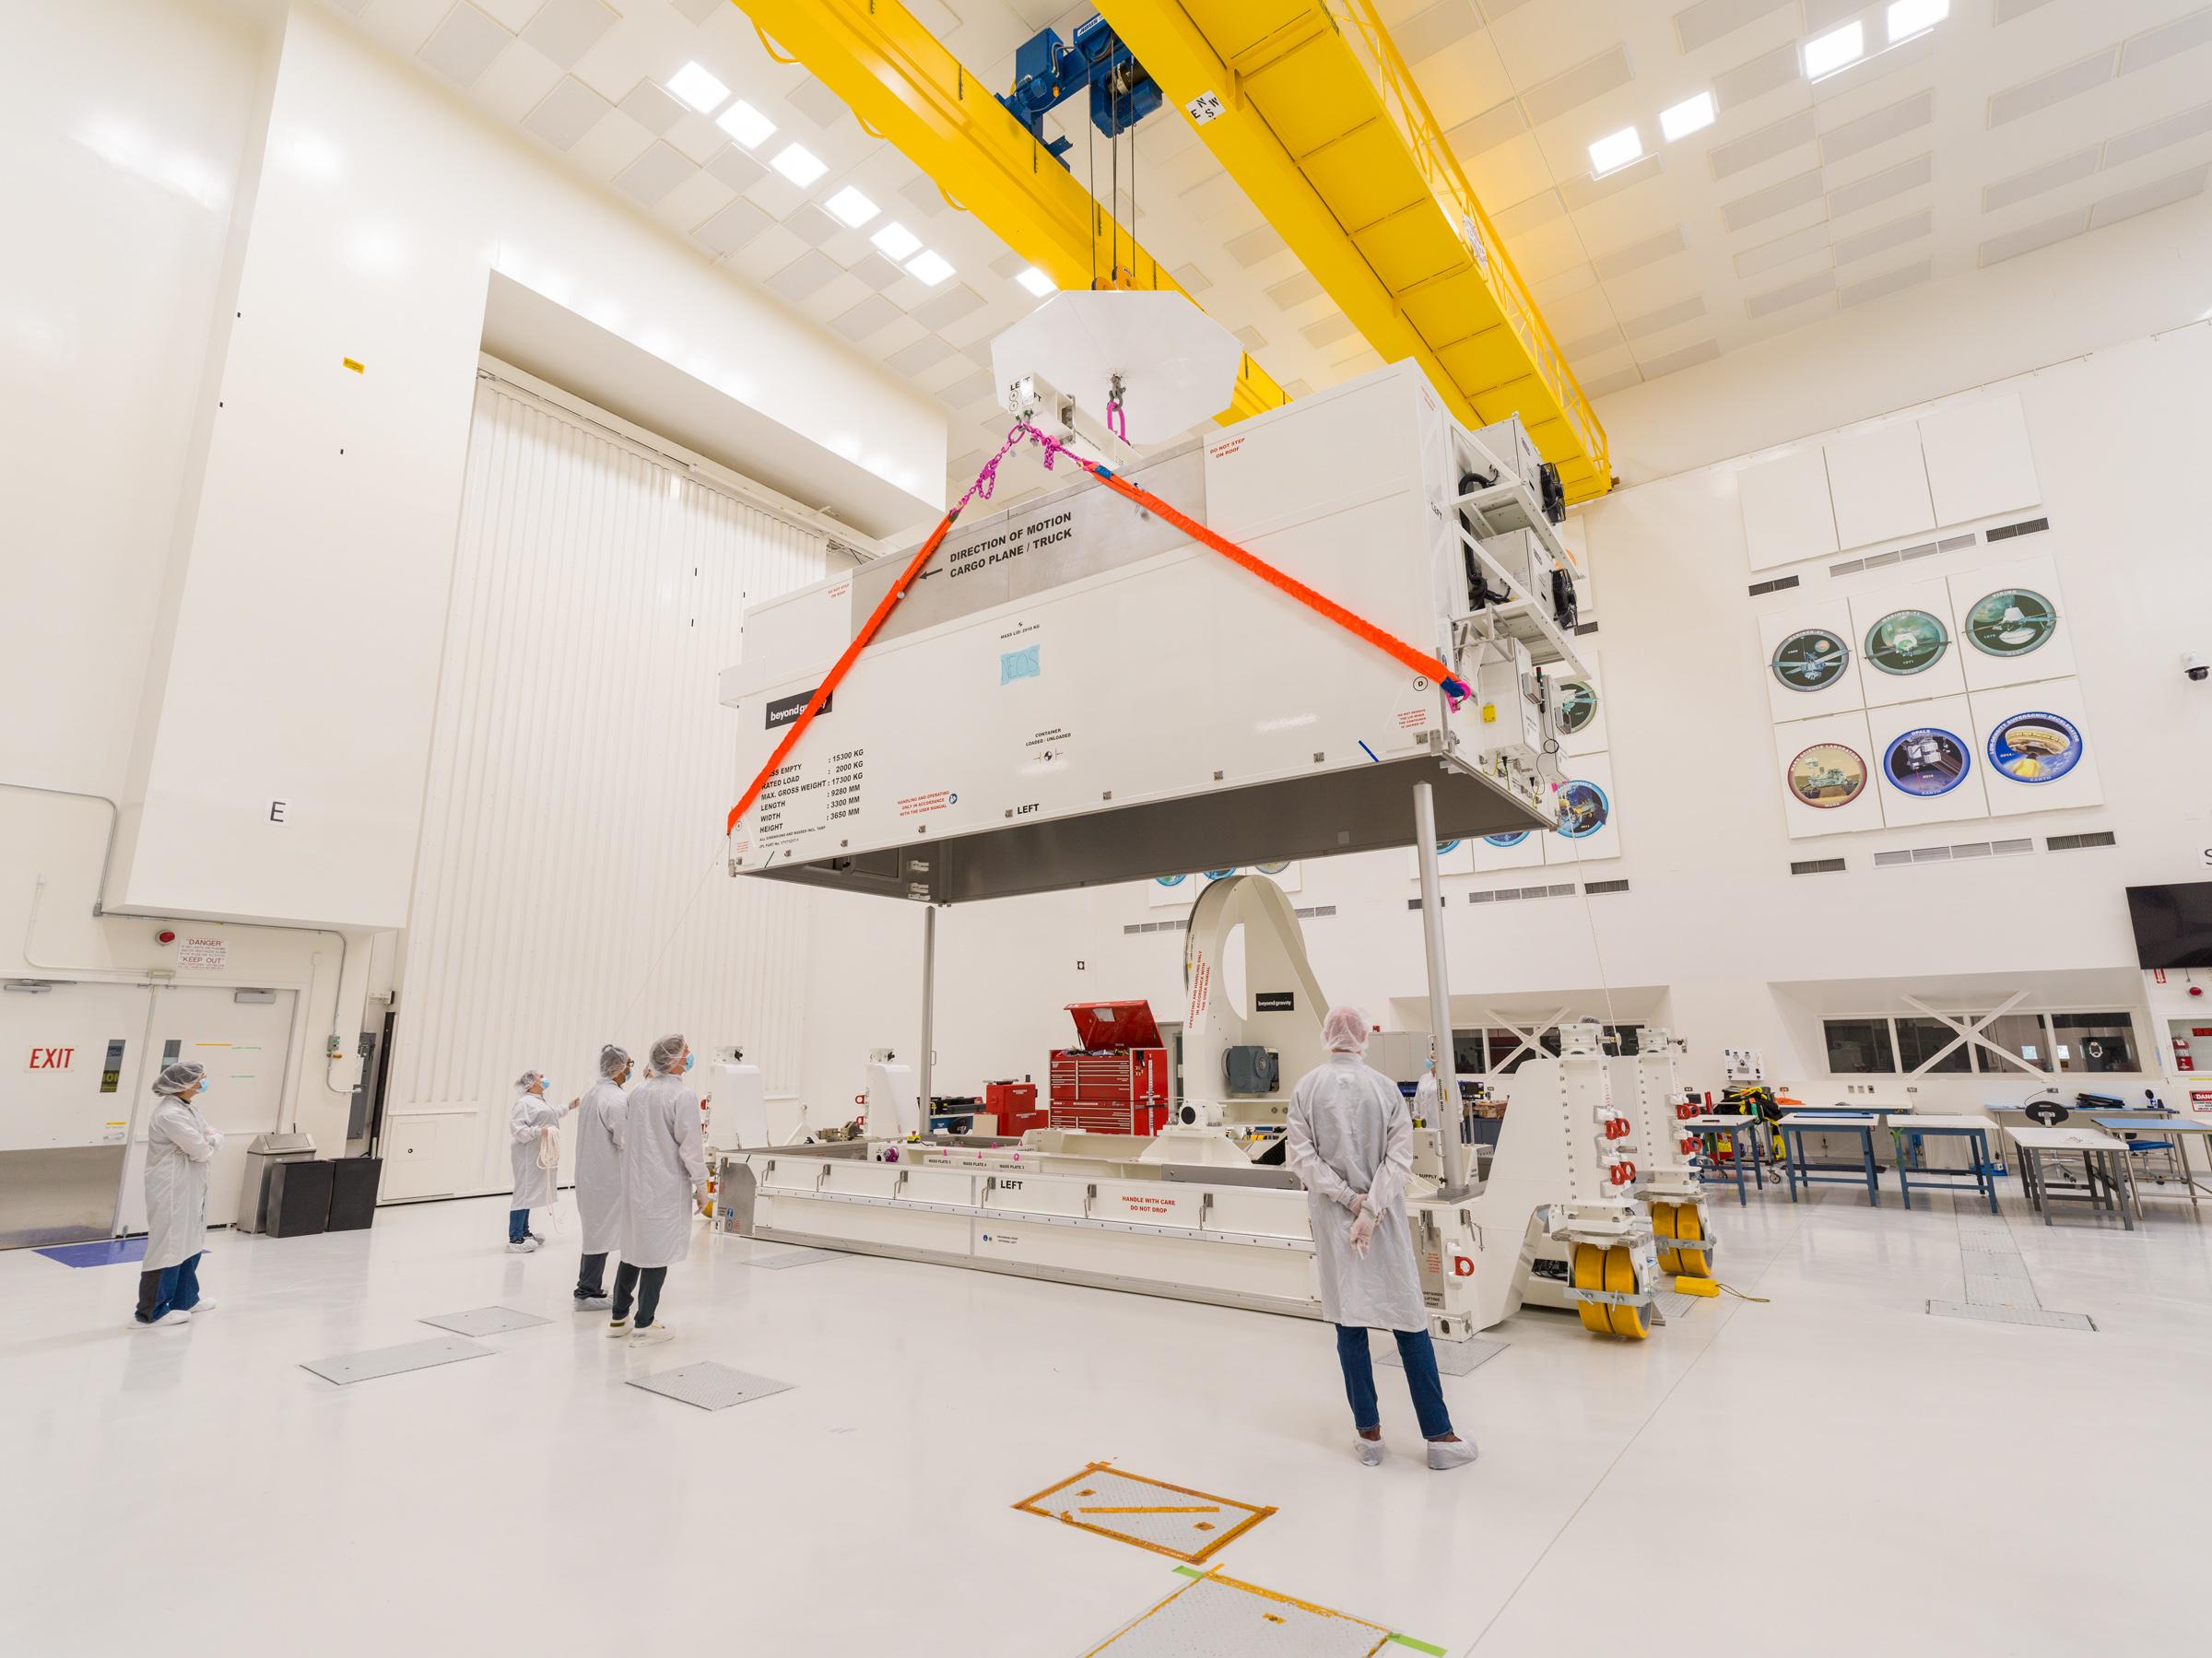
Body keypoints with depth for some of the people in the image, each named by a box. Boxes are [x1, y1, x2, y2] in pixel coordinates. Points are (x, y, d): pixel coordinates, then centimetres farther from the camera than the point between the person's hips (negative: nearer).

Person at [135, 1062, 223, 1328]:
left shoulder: (190, 1108, 10)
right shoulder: (170, 1114, -21)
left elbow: (216, 1139, 10)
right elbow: (202, 1151, -20)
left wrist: (209, 1141, -10)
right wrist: (207, 1146, 0)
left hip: (190, 1187, 10)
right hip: (171, 1188, -10)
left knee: (189, 1242, 18)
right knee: (169, 1245, -1)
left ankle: (185, 1298, 31)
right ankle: (153, 1310, 10)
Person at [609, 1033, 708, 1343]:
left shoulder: (640, 1091, 5)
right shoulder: (683, 1095, -17)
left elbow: (620, 1136, 13)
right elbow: (690, 1145, -16)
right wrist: (700, 1184, -7)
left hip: (636, 1183, 7)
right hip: (666, 1186, -7)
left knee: (633, 1247, 17)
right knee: (658, 1252, 3)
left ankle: (619, 1318, 27)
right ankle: (644, 1324, 11)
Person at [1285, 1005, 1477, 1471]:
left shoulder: (1306, 1088, -5)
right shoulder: (1385, 1087, -6)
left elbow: (1301, 1156, -8)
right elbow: (1400, 1156, -10)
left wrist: (1349, 1198, -8)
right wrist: (1370, 1209, -12)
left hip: (1333, 1220, 1)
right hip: (1385, 1219, 0)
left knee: (1349, 1323, 10)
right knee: (1409, 1323, 10)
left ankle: (1368, 1433, 18)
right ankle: (1439, 1436, 15)